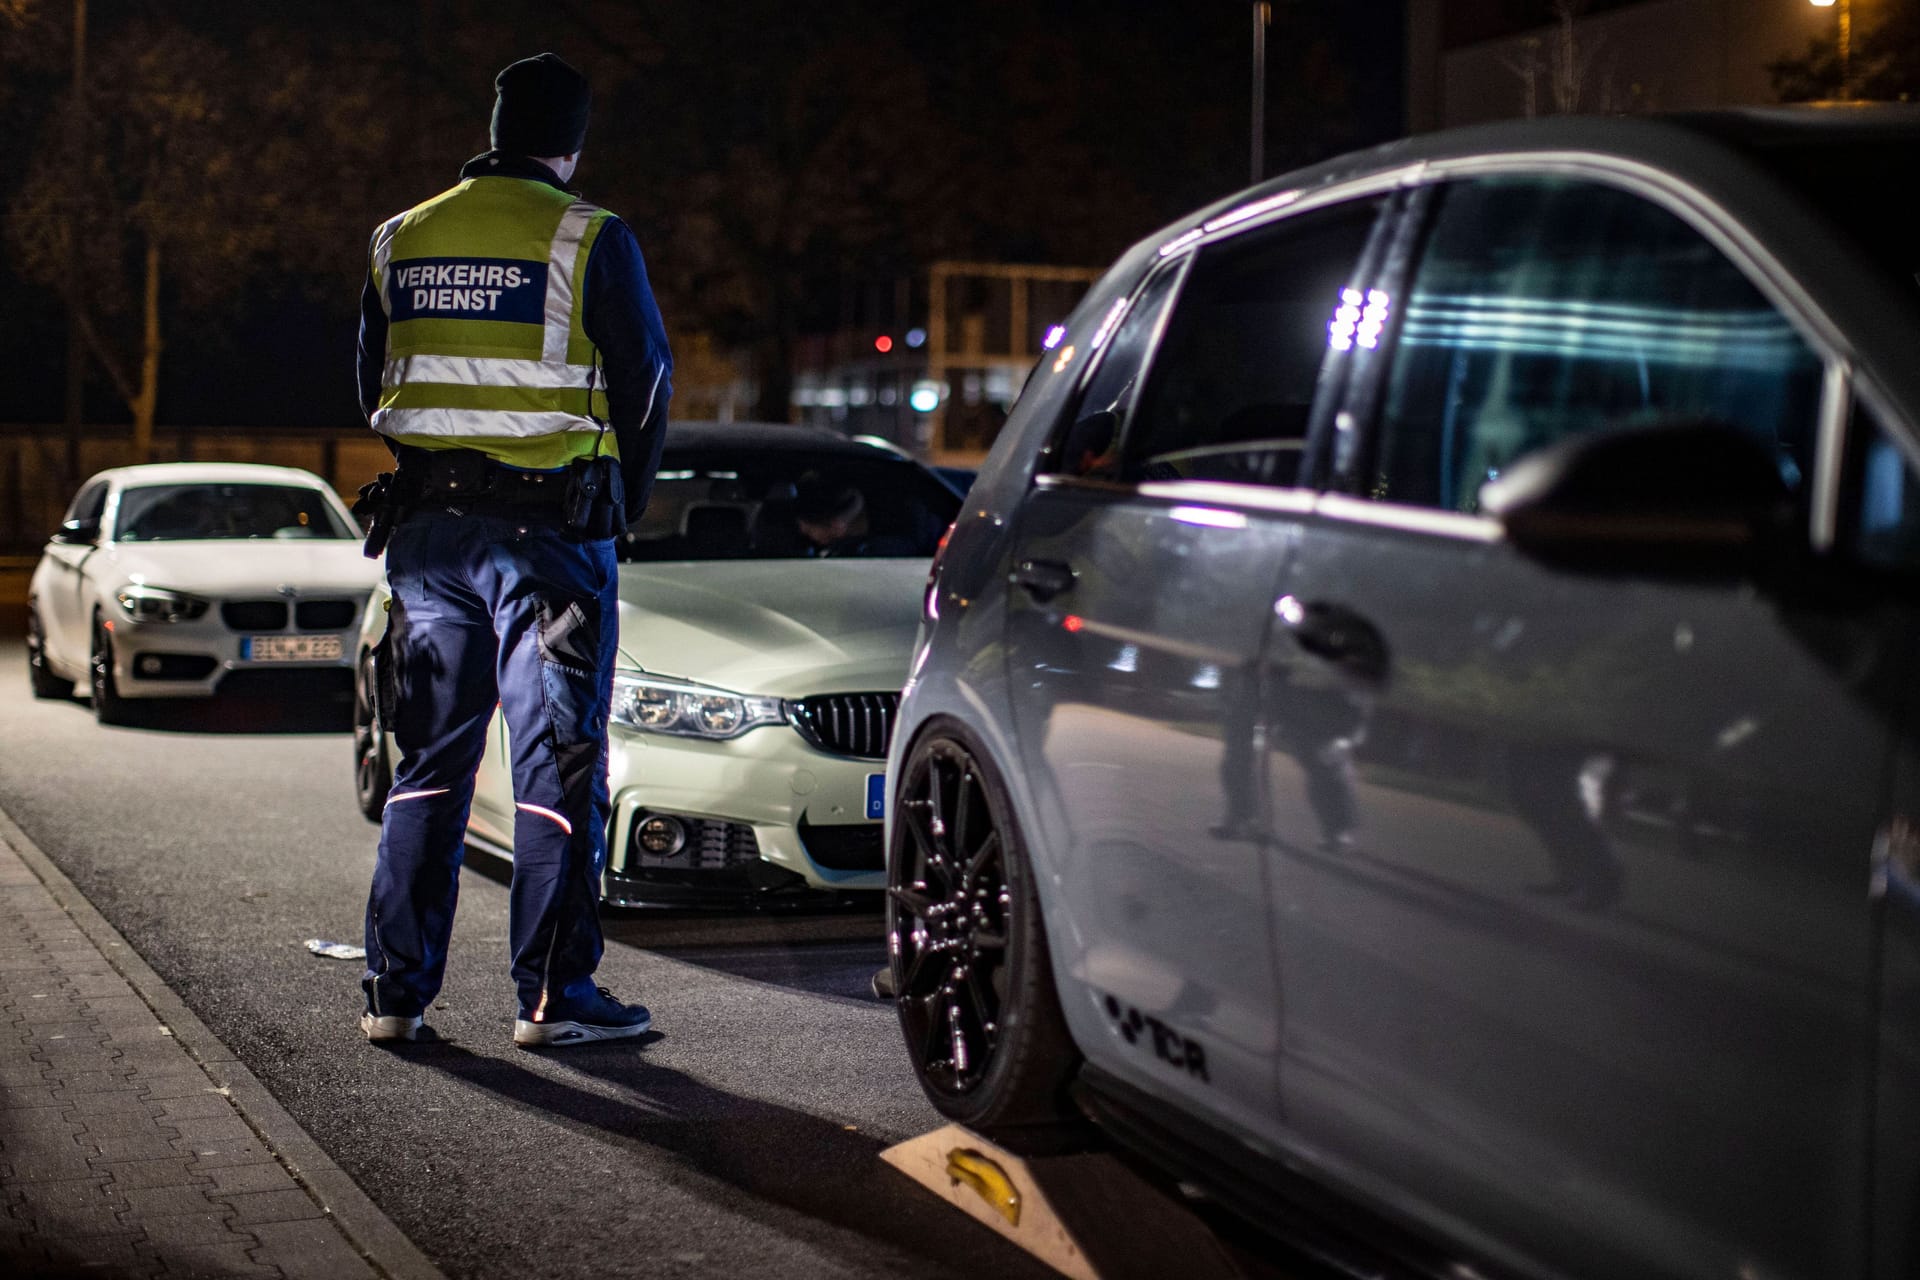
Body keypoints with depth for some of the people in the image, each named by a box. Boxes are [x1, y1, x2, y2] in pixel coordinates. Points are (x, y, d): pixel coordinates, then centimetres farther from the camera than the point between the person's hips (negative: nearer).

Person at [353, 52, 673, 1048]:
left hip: (425, 529, 5)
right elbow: (645, 384, -2)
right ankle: (553, 996, 2)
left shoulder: (403, 239, 11)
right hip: (549, 525, -5)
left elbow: (375, 387, 17)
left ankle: (397, 990, 12)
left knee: (429, 764, 11)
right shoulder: (590, 239, -5)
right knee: (557, 767, 0)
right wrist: (620, 505, 13)